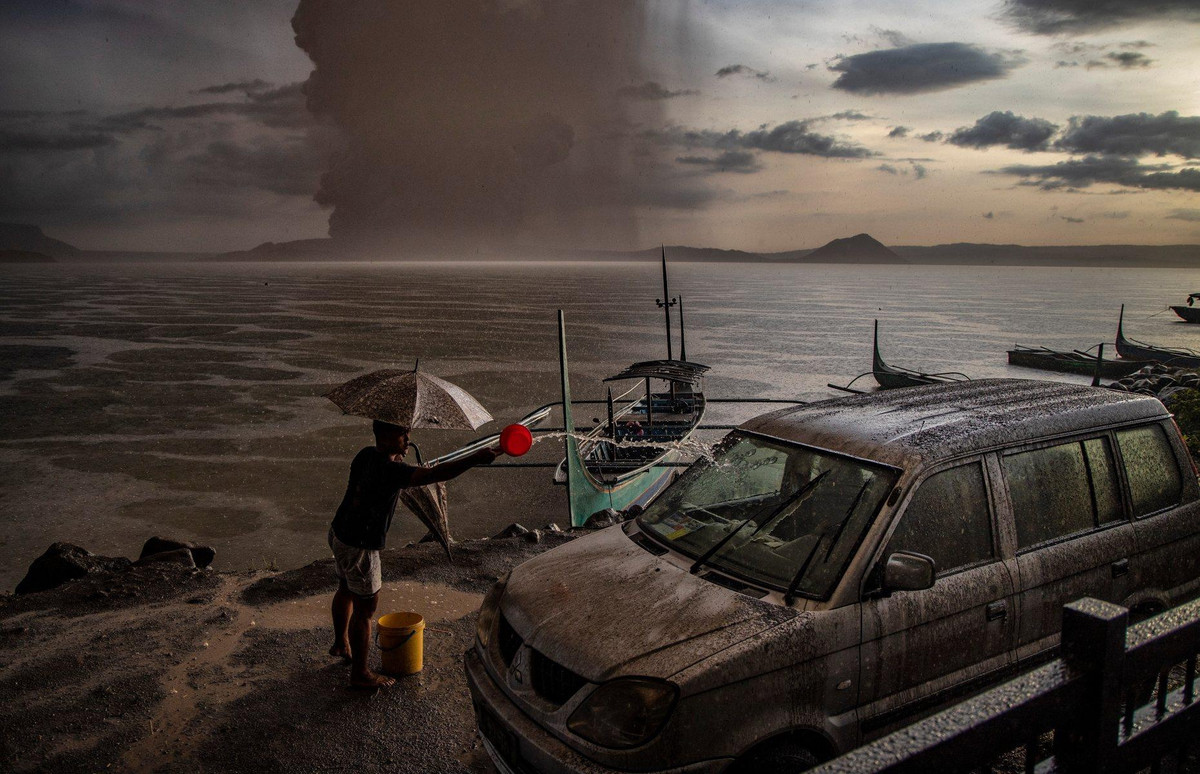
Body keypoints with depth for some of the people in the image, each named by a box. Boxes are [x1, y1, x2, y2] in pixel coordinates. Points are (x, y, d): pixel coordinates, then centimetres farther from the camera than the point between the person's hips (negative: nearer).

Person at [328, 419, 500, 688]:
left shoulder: (366, 455, -3)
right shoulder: (389, 470, -31)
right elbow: (433, 474, -42)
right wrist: (476, 459, -45)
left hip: (339, 533, 10)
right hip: (358, 547, -10)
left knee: (346, 590, 29)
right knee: (365, 608, 4)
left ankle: (341, 644, 51)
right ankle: (360, 674, 18)